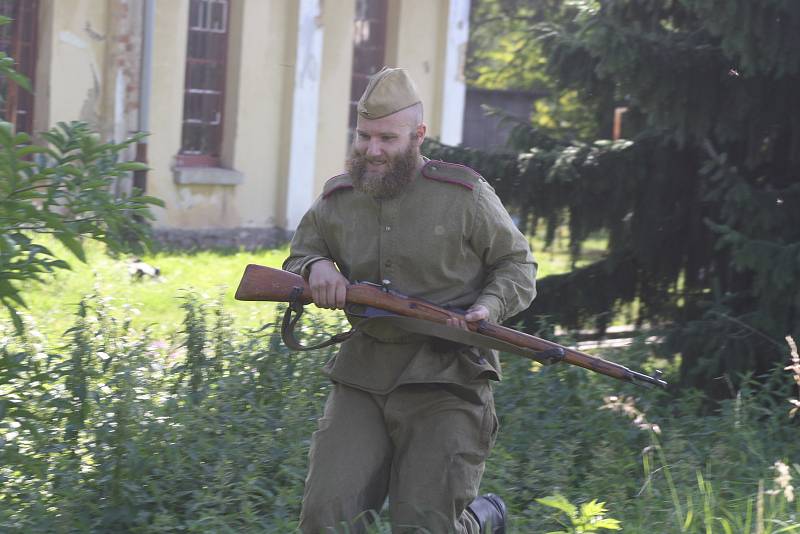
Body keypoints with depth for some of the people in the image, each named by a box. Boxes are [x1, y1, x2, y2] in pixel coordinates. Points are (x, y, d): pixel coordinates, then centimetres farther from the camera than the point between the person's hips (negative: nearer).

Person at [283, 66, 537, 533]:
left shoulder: (464, 194, -3)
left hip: (445, 381, -4)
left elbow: (517, 264, 5)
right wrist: (316, 266, -4)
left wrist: (489, 307, -15)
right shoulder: (337, 201, 7)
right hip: (362, 377, 4)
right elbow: (296, 259, 21)